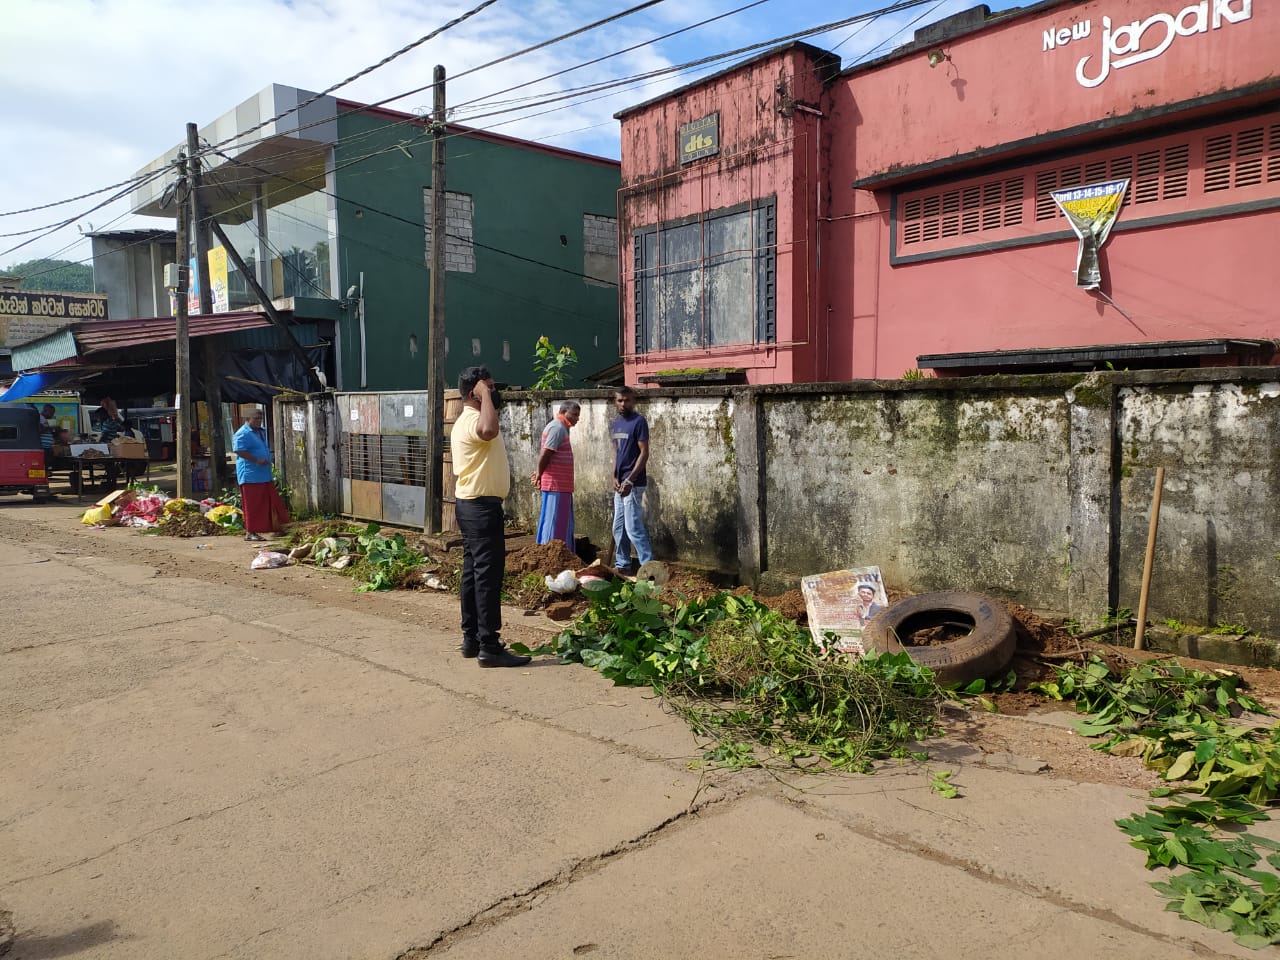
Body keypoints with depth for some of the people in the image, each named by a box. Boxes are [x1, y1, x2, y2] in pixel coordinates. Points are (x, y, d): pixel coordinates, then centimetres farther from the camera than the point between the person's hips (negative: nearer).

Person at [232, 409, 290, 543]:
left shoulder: (261, 432, 18)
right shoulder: (243, 434, -11)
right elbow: (240, 451, -21)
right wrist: (257, 460, -24)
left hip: (265, 475, 9)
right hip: (250, 475, -9)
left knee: (271, 502, 9)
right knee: (252, 505, -5)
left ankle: (276, 526, 16)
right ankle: (250, 532, 1)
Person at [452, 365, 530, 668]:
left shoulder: (468, 421, 17)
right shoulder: (472, 420, -18)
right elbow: (489, 430, -42)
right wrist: (485, 395, -28)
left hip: (472, 505, 11)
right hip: (481, 507, -11)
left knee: (473, 572, 13)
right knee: (488, 575, -9)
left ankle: (471, 638, 19)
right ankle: (489, 646, -6)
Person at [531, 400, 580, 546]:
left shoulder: (562, 428, 18)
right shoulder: (557, 428, -14)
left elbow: (543, 453, 20)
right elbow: (545, 454, -20)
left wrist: (540, 473, 10)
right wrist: (539, 474, -7)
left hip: (562, 485, 10)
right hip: (556, 484, -10)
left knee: (564, 523, 14)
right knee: (554, 523, -5)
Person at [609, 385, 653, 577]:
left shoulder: (639, 422, -10)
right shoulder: (614, 424, 13)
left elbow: (644, 453, -14)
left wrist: (629, 480, -19)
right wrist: (615, 477, 3)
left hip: (633, 483, -8)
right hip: (620, 483, 8)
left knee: (633, 527, -11)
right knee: (619, 527, 13)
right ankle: (622, 565, 23)